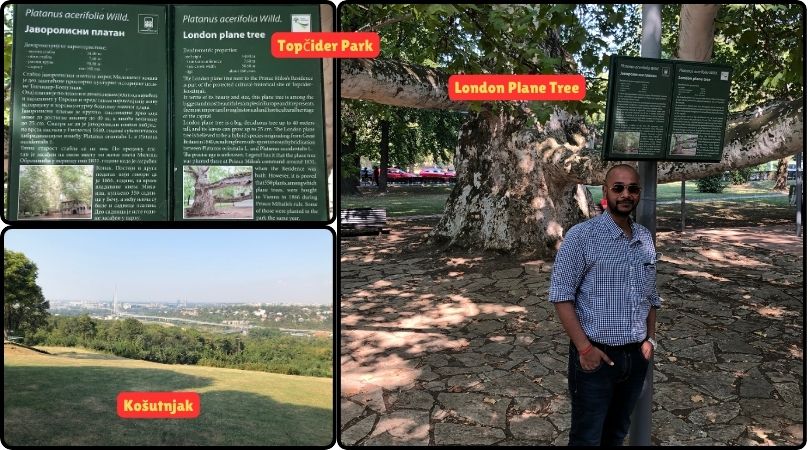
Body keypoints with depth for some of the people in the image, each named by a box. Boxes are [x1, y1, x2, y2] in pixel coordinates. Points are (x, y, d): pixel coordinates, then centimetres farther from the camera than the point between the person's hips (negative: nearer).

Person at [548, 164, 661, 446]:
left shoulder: (646, 239, 7)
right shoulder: (582, 236, -12)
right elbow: (561, 295, -13)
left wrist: (650, 339, 7)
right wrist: (584, 347, -17)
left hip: (635, 356, 6)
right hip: (595, 356, -5)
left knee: (617, 434, 19)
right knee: (587, 438, 4)